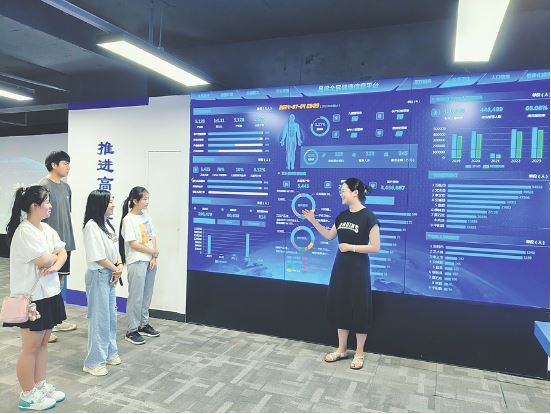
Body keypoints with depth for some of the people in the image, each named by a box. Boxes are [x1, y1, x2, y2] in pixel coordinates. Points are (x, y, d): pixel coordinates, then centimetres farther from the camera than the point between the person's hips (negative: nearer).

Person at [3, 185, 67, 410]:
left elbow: (62, 253, 6)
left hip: (49, 293, 8)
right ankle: (27, 395, 21)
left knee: (43, 342, 18)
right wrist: (55, 255, -2)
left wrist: (56, 264, -14)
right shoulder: (24, 232, -19)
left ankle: (41, 385, 32)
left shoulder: (47, 229, 8)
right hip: (32, 298, -8)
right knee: (31, 347, 6)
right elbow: (43, 261, -23)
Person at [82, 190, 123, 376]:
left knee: (111, 315, 17)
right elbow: (98, 257, -20)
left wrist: (119, 266, -3)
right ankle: (94, 362, 12)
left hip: (110, 275, 9)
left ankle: (109, 352, 32)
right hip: (98, 275, -9)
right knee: (99, 317, -1)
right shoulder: (92, 226, -17)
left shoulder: (107, 224, 9)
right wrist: (115, 269, -8)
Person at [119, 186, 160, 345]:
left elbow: (153, 237, 8)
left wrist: (154, 258, -3)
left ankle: (144, 324, 27)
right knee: (136, 297, -1)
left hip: (150, 261, 7)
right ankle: (131, 331, 10)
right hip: (136, 262, -7)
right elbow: (133, 244, -14)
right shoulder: (128, 219, -11)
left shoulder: (146, 216, 9)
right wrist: (153, 252, -7)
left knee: (147, 295, 14)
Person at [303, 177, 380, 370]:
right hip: (340, 266, 7)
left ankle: (359, 354, 21)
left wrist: (351, 247, -17)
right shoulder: (343, 215, 6)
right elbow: (329, 235, 18)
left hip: (358, 269, -7)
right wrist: (313, 221, 10)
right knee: (340, 306, 13)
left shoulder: (368, 217, -14)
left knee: (358, 309, 4)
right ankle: (341, 349, 28)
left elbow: (375, 247, -15)